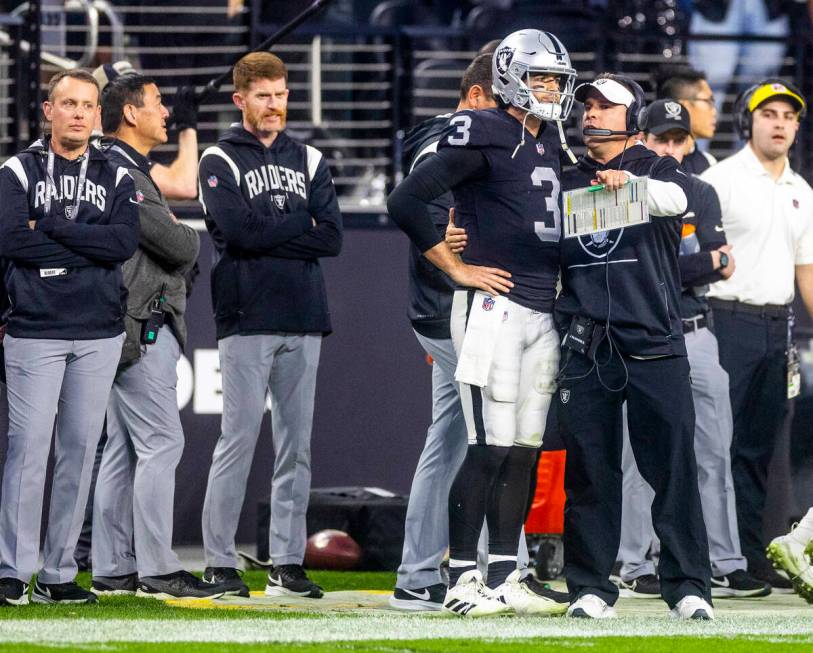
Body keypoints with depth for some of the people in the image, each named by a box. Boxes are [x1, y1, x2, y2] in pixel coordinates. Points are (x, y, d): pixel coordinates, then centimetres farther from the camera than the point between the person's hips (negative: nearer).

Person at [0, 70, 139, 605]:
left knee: (80, 450, 4)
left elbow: (126, 241, -7)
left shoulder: (116, 179, 11)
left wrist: (49, 227, -11)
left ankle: (58, 574, 8)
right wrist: (90, 249, -10)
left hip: (99, 337, 3)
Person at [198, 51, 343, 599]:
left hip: (303, 320, 4)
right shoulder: (221, 160, 3)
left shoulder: (309, 160, 15)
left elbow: (332, 239, 3)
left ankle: (288, 562, 8)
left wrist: (268, 233, -7)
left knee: (296, 444, 5)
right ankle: (220, 563, -4)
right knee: (240, 439, -8)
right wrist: (300, 223, -4)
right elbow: (237, 230, -14)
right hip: (248, 321, -4)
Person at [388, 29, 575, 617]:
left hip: (543, 312, 8)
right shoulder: (485, 137, -9)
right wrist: (458, 268, -11)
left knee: (524, 449, 9)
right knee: (491, 448, -9)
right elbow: (407, 202, -15)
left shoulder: (551, 142, 16)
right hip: (494, 306, -8)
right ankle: (463, 579, -6)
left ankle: (506, 577, 14)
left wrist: (553, 273, 14)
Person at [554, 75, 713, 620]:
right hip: (586, 346, 3)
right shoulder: (568, 184, 18)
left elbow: (676, 198, -16)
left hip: (654, 344, -3)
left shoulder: (657, 170, 7)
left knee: (674, 467, -5)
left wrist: (632, 183, -38)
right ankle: (591, 586, 8)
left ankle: (688, 585, -2)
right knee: (590, 472, 2)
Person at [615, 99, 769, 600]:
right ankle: (636, 570, 2)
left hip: (698, 337, 5)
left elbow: (720, 264, 0)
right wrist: (706, 264, -11)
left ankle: (725, 566, 8)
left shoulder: (702, 196, 13)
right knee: (643, 457, -3)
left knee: (715, 455, 4)